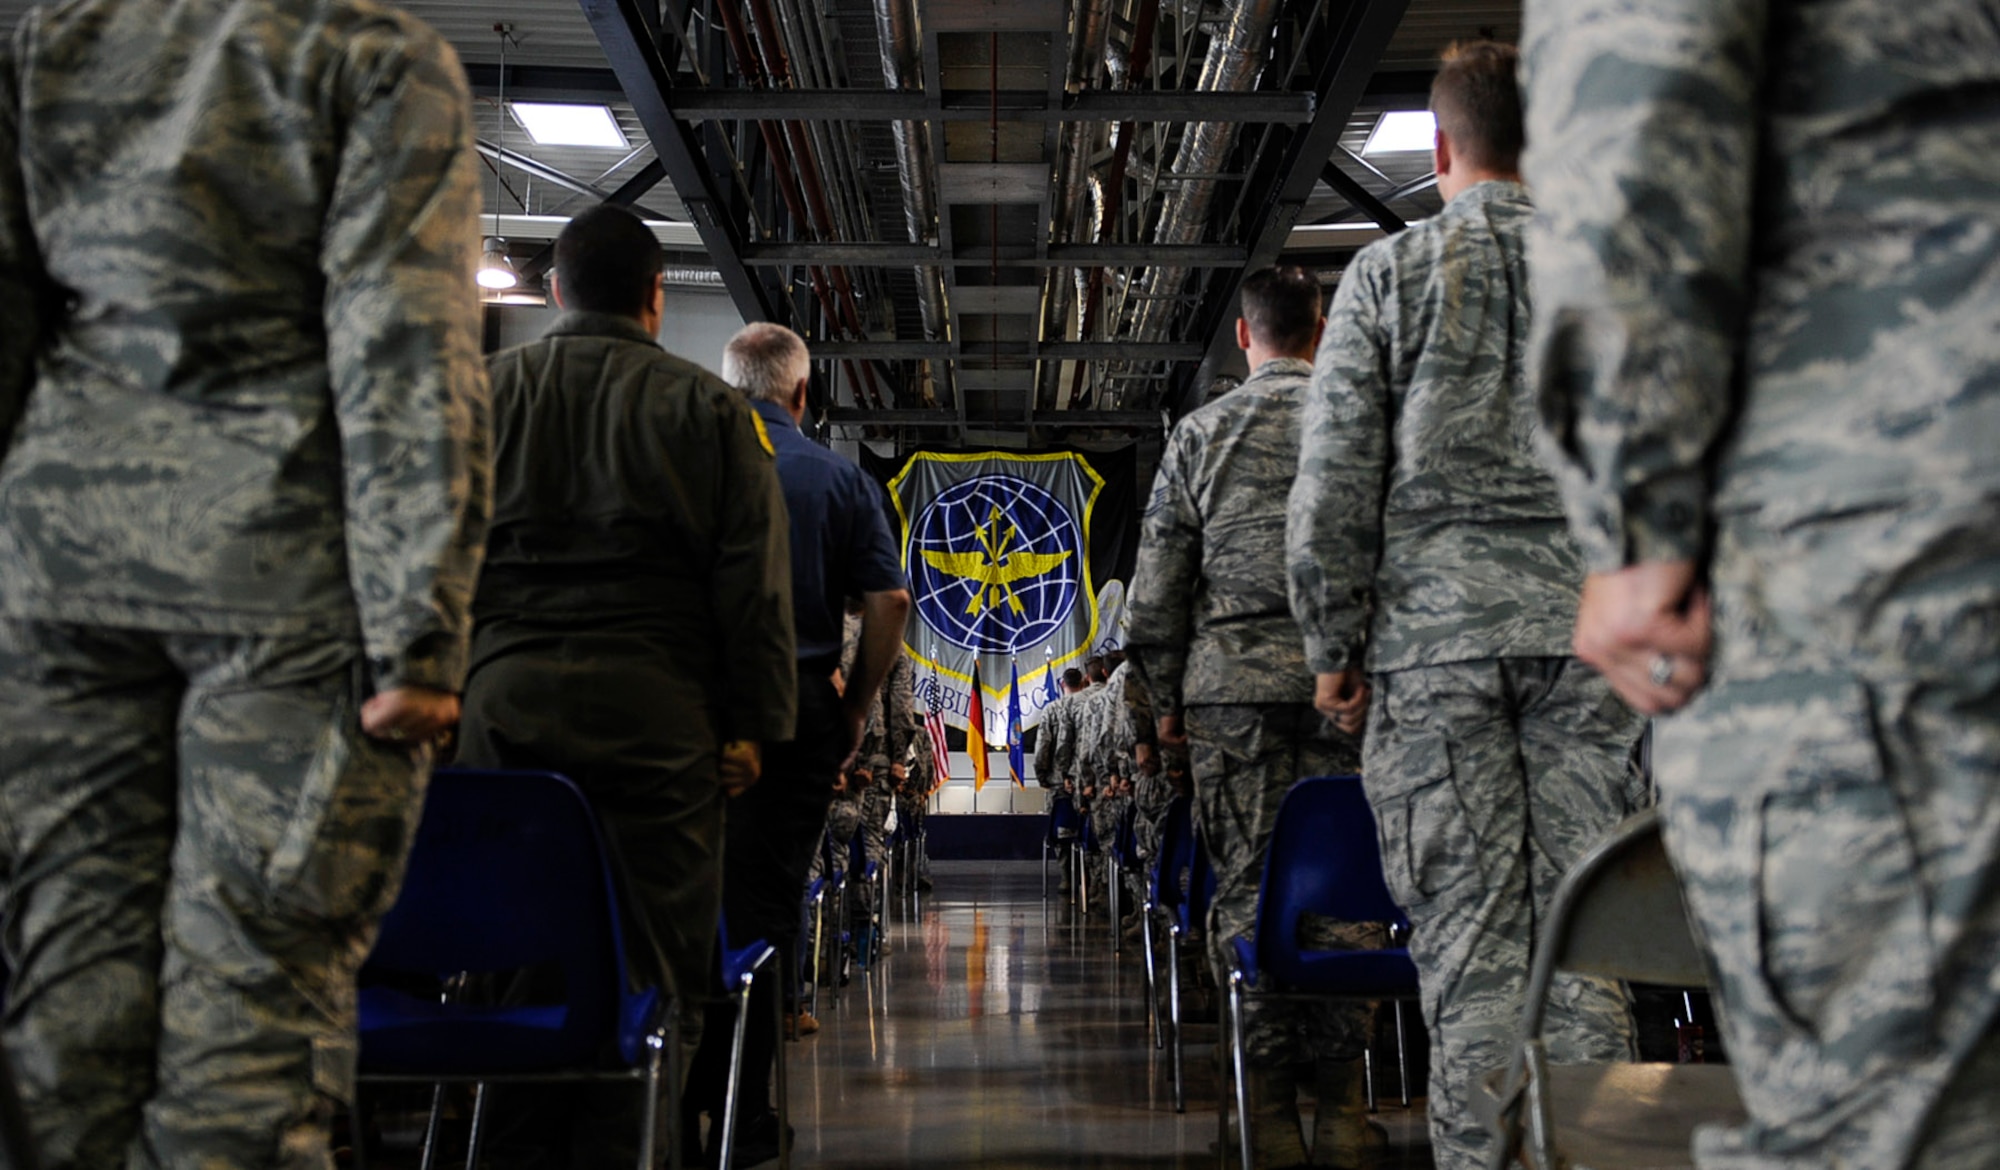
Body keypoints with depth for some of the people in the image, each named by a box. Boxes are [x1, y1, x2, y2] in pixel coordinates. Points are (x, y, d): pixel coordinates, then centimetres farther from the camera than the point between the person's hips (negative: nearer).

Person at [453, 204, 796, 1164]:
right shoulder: (707, 407, 3)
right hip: (652, 716, -2)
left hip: (501, 705, 3)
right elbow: (755, 582, -1)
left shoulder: (480, 390, 11)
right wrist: (753, 724, 3)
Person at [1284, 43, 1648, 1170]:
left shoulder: (1391, 271, 3)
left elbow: (1334, 485, -2)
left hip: (1438, 631, -2)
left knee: (1473, 942, 1)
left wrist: (1337, 650, 4)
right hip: (1590, 629, 2)